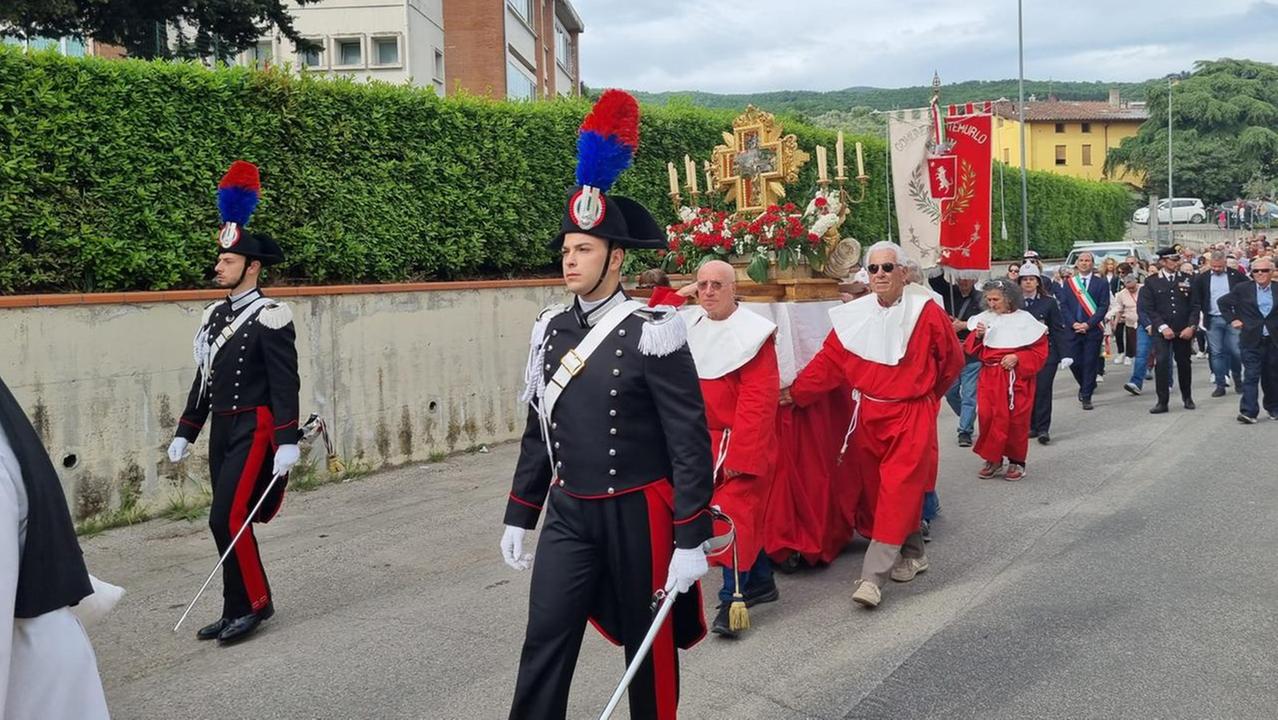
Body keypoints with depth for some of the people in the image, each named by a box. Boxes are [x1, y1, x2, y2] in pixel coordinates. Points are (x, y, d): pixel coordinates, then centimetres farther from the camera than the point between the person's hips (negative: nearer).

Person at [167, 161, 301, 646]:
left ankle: (253, 603, 5)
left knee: (228, 519, -11)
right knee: (232, 522, 11)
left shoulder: (269, 317, -12)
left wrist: (288, 442, -21)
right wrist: (184, 433, 16)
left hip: (254, 430, -8)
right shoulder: (215, 315, 12)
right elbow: (204, 379, 17)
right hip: (221, 430, 8)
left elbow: (285, 382, -16)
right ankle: (238, 610, 21)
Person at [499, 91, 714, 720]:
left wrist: (691, 540, -15)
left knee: (649, 648, 13)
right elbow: (538, 431, 11)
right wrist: (518, 517, 13)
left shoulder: (652, 332, -15)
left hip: (637, 514, -4)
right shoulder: (551, 328, 3)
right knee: (544, 646, 3)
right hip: (568, 513, 5)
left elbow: (690, 441, -14)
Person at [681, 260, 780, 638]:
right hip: (702, 442, 6)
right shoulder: (687, 326, 5)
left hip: (740, 444, -6)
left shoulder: (752, 333, -13)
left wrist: (738, 454, -20)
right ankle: (761, 581, 32)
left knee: (734, 513, -8)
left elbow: (757, 402, -17)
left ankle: (733, 600, 1)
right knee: (745, 512, 16)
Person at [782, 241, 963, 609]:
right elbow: (829, 361, -1)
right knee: (878, 491, 11)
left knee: (897, 492, -8)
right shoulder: (854, 316, 0)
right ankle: (912, 555, 32)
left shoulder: (926, 312, -7)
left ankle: (872, 576, -7)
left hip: (911, 417, -4)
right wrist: (795, 392, -11)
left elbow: (952, 361, 7)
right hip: (867, 416, 4)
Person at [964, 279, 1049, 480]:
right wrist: (978, 336, -9)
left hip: (1017, 378, -3)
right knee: (986, 416, -6)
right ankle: (993, 459, 10)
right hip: (990, 377, 3)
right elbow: (972, 350, 9)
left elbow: (1040, 352, -3)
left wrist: (1017, 358, -16)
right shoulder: (984, 319, 5)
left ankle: (1016, 461, 18)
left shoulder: (1025, 320, -5)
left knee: (1016, 420, 1)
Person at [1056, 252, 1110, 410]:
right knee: (1074, 362, 1)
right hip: (1073, 330, 2)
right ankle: (1086, 386, 29)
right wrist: (1073, 323, -10)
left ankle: (1086, 397, 6)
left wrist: (1088, 324, -14)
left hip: (1093, 330, -2)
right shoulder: (1068, 283, 9)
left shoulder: (1101, 283, 3)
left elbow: (1103, 307, -3)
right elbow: (1063, 306, 4)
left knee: (1090, 363, -2)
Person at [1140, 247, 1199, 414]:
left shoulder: (1188, 280, 6)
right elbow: (1148, 309, -3)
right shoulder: (1151, 282, 1)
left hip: (1184, 330, 2)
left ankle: (1187, 397, 29)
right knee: (1161, 363, -12)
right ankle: (1162, 402, -6)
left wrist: (1191, 327, -7)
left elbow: (1194, 306, 4)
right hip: (1162, 330, -2)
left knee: (1184, 363, 10)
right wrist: (1163, 327, -11)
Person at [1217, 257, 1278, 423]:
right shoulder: (1242, 289, 0)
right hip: (1252, 340, -2)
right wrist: (1232, 320, 3)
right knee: (1251, 376, -7)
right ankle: (1249, 412, -10)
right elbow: (1223, 302, 9)